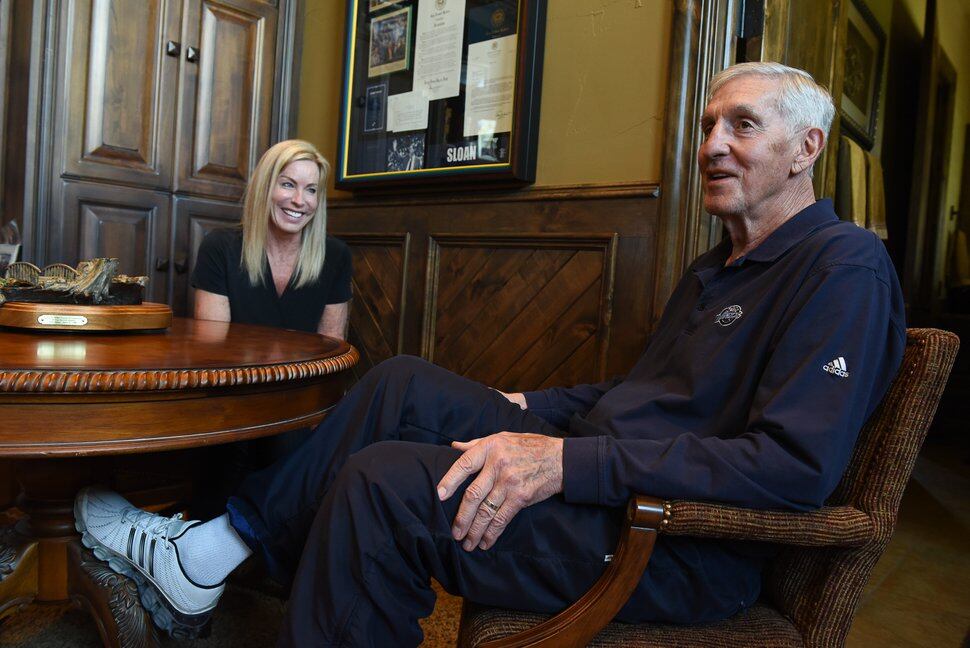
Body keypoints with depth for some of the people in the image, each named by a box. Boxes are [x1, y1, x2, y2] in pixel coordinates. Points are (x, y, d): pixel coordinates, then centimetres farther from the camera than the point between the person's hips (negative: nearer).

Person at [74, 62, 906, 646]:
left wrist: (569, 459, -28)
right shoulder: (714, 268, 18)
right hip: (599, 477, 9)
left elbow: (798, 465, -24)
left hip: (682, 550, -8)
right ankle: (221, 546, 6)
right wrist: (526, 410, 7)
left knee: (386, 479, -22)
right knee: (403, 386, 0)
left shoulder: (844, 265, -11)